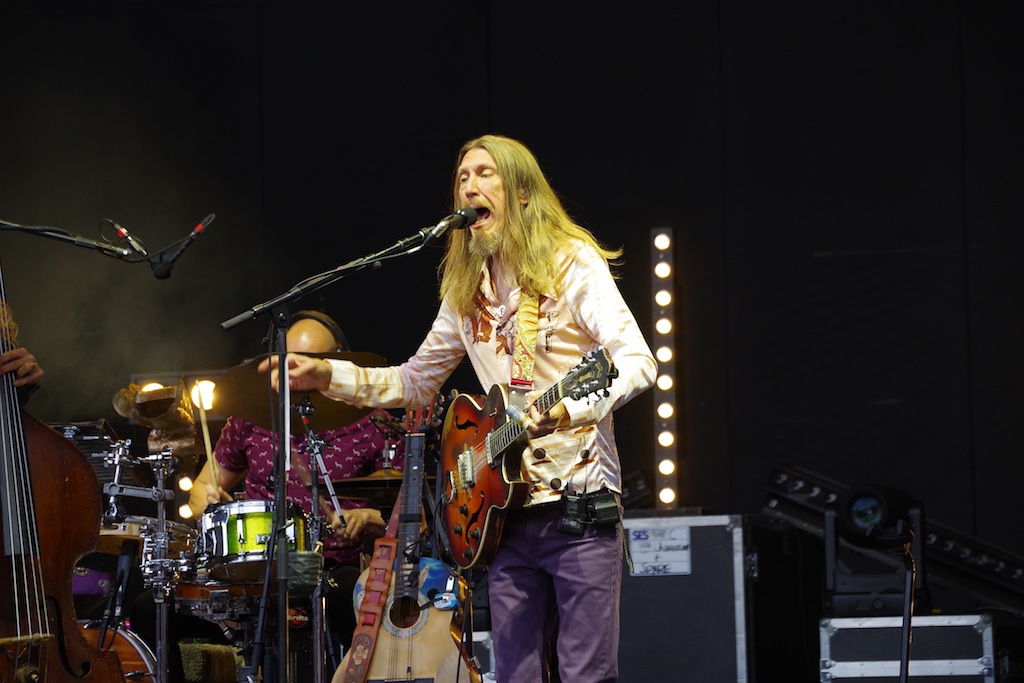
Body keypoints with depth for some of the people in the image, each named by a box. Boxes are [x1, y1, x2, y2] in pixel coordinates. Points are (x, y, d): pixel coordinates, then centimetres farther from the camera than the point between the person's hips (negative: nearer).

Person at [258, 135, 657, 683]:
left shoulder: (571, 263, -5)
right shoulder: (466, 288, 14)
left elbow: (637, 362, -15)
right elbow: (415, 382, 24)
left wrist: (569, 410, -31)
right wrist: (327, 375, 10)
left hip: (579, 508, -6)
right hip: (506, 511, 6)